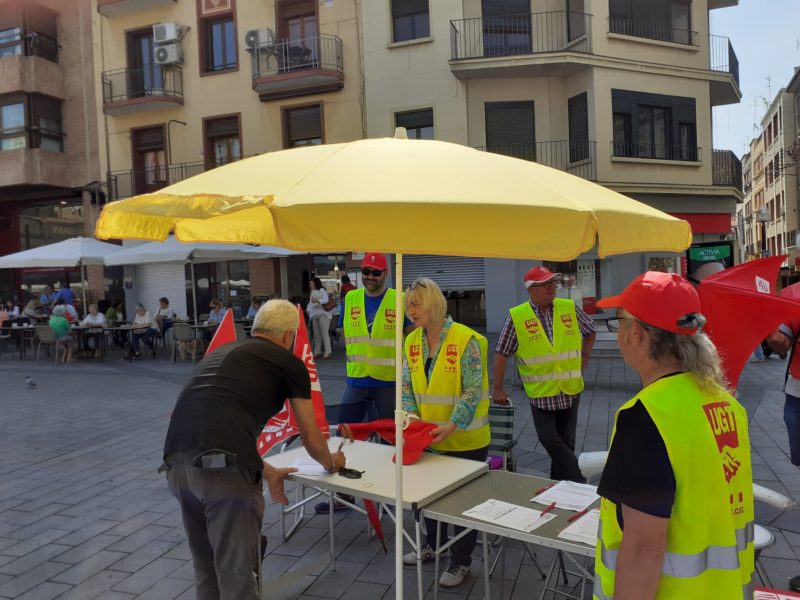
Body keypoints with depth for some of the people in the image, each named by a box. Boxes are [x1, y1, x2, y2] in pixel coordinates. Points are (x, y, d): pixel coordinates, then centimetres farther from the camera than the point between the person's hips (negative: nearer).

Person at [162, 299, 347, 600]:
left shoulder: (222, 352, 29)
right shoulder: (290, 362, 11)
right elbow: (312, 441, 17)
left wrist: (267, 472, 45)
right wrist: (331, 462, 39)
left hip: (177, 462, 7)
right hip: (224, 470, -7)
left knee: (205, 568, 26)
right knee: (235, 572, 9)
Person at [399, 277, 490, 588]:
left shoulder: (465, 340, -20)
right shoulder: (412, 341, -1)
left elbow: (473, 391, -20)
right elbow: (407, 386, 4)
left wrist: (451, 426, -27)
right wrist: (411, 417, -11)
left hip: (465, 439, -5)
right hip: (429, 437, 6)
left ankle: (460, 561, 28)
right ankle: (433, 543, 45)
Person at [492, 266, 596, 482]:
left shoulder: (570, 308, 0)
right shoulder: (516, 317, -9)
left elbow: (590, 331, 18)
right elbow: (501, 353, -5)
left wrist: (583, 358, 10)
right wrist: (497, 388, -5)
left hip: (570, 389, 3)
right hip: (541, 392, -3)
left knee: (566, 442, 10)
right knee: (549, 439, -7)